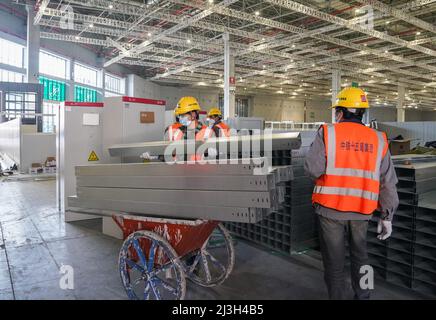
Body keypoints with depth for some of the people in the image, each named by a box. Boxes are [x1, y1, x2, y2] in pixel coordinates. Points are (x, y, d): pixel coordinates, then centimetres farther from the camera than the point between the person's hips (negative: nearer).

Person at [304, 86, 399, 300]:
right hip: (361, 212, 4)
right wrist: (387, 216, 10)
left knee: (334, 262, 10)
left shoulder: (327, 133, -7)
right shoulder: (378, 140, 3)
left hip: (331, 209, -3)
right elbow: (388, 183, 3)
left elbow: (313, 169, -16)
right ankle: (362, 295, 36)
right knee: (360, 257, 25)